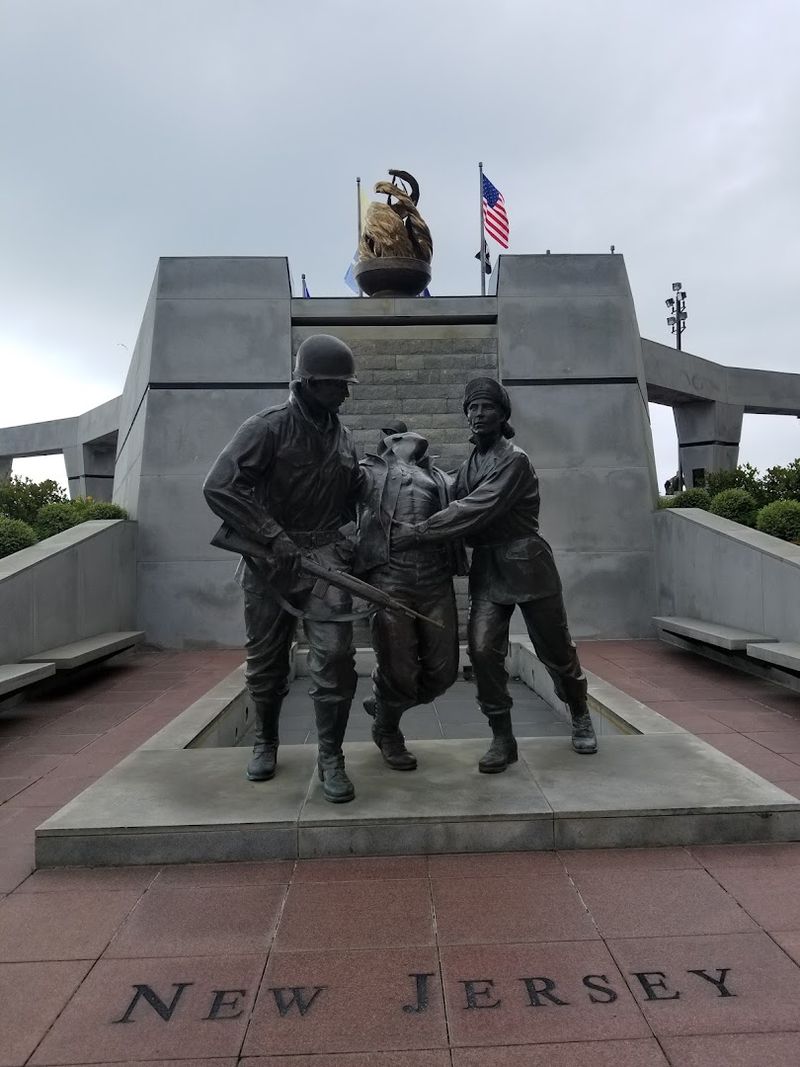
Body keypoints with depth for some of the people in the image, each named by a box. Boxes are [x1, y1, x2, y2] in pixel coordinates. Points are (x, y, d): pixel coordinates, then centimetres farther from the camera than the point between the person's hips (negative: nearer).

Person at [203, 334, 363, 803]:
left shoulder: (343, 437, 11)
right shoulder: (269, 427, -7)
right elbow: (219, 487, -16)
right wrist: (272, 536, -20)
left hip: (325, 555, 3)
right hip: (270, 559, -3)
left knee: (335, 653, -11)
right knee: (266, 660, 10)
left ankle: (331, 756, 5)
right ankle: (266, 742, 34)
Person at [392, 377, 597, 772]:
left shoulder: (514, 460, -12)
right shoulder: (468, 466, 12)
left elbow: (476, 510, -22)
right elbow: (456, 509, 9)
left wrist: (418, 532, -23)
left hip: (526, 565, -5)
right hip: (486, 568, 5)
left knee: (555, 650, 8)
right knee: (482, 649, -10)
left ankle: (580, 717, 35)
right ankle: (502, 738, 5)